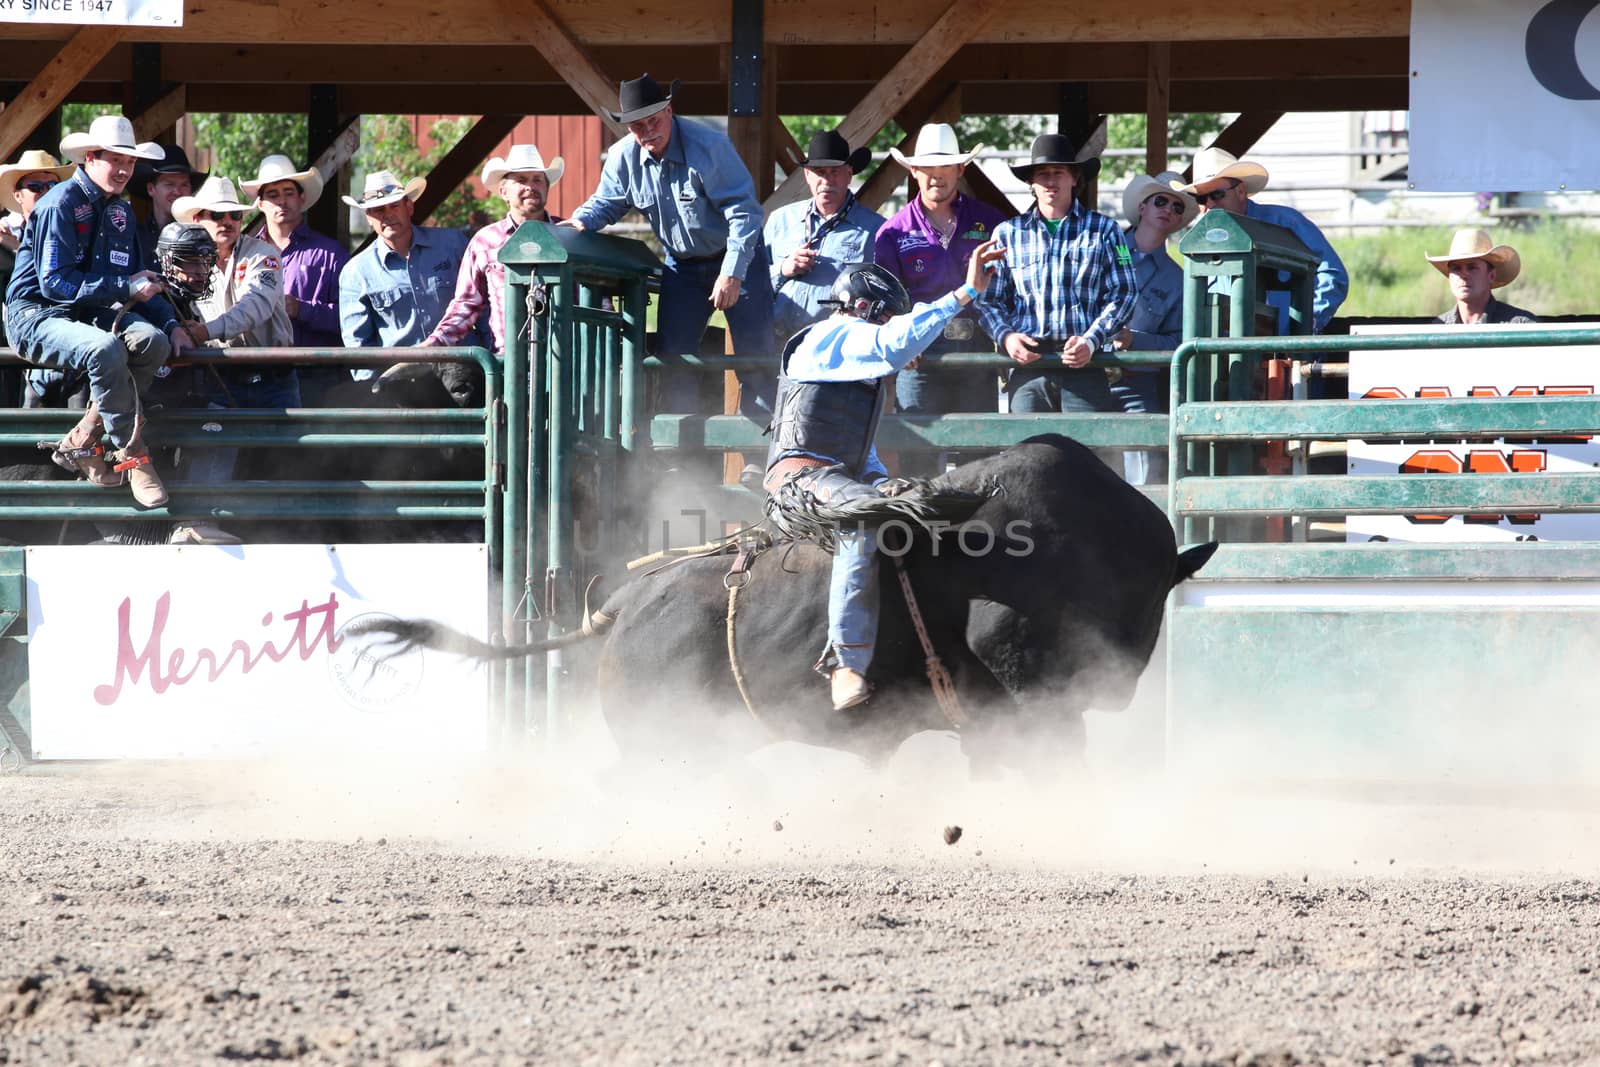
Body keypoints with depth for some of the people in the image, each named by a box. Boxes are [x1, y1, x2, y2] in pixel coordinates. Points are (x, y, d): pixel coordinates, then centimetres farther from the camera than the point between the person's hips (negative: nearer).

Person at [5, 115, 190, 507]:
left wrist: (171, 323, 1)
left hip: (92, 313, 7)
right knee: (105, 350, -38)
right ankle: (132, 457, -27)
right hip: (38, 316, -7)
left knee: (152, 341, -24)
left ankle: (82, 439, -17)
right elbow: (55, 283, -18)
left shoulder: (121, 212, 13)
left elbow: (139, 282, 19)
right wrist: (125, 287, -18)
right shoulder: (60, 205, -12)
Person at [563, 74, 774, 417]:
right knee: (673, 359, 0)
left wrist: (732, 273, -31)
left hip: (737, 259, -5)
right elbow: (606, 203, 8)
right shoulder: (623, 158, -8)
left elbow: (743, 209, -24)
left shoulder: (708, 145, -23)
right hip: (682, 266, 5)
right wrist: (581, 221, -16)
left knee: (755, 359, -6)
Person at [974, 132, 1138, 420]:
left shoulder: (1103, 230, 10)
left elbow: (1123, 293, 5)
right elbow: (989, 299, 14)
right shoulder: (1008, 233, 15)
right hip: (1027, 367, 2)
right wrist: (1005, 336, -6)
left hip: (1085, 365, -2)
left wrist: (1091, 341, -9)